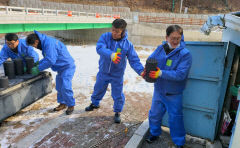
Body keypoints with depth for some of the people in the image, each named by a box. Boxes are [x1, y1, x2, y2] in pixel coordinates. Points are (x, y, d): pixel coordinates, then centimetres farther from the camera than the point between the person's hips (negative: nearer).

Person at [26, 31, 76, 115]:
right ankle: (62, 104, 29)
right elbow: (46, 58, 20)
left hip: (67, 67, -10)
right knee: (59, 87, 14)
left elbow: (50, 60, -28)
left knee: (65, 87, -12)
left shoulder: (49, 43, -23)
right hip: (60, 68, 10)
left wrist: (38, 68, -18)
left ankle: (71, 105, 5)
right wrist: (37, 64, 7)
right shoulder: (44, 43, 9)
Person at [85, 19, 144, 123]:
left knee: (118, 95, 8)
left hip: (117, 75, -2)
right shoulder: (105, 37, -15)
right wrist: (111, 54, -53)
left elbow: (134, 60, -18)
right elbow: (100, 48, -33)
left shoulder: (128, 44, -16)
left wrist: (141, 71, -36)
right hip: (103, 72, 2)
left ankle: (117, 112, 34)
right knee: (98, 89, 23)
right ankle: (95, 103, 53)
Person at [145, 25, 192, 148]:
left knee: (175, 118, 10)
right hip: (158, 90, 4)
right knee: (154, 114, 19)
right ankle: (154, 133, 46)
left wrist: (161, 73, -32)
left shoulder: (185, 54, -17)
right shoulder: (160, 49, -2)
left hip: (174, 94, -4)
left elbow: (180, 74, -25)